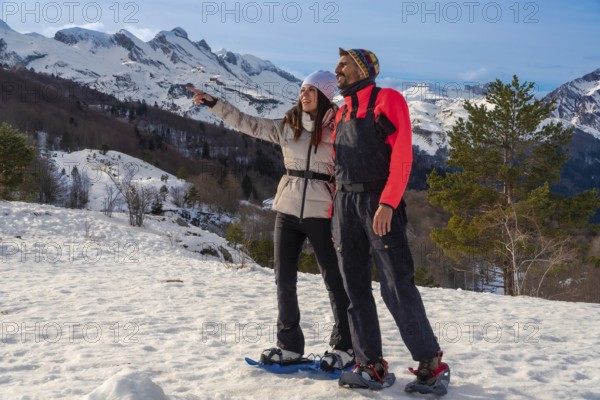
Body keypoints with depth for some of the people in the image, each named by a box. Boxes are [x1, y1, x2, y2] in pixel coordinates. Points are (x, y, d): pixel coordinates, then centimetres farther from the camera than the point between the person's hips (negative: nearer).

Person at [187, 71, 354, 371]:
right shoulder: (286, 126, 8)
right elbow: (246, 123, 12)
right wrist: (212, 103, 10)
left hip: (321, 212, -4)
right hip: (287, 210, 5)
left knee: (334, 279, 3)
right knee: (284, 279, 6)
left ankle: (345, 347, 16)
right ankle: (289, 346, 17)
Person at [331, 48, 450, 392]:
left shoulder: (388, 100, -1)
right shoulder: (342, 113, 19)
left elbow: (402, 155, -11)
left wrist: (387, 203, -22)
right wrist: (334, 213, 13)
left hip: (379, 202, -6)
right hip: (345, 204, 7)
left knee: (397, 286, -9)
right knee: (356, 288, 2)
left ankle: (430, 362, 3)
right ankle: (372, 366, 7)